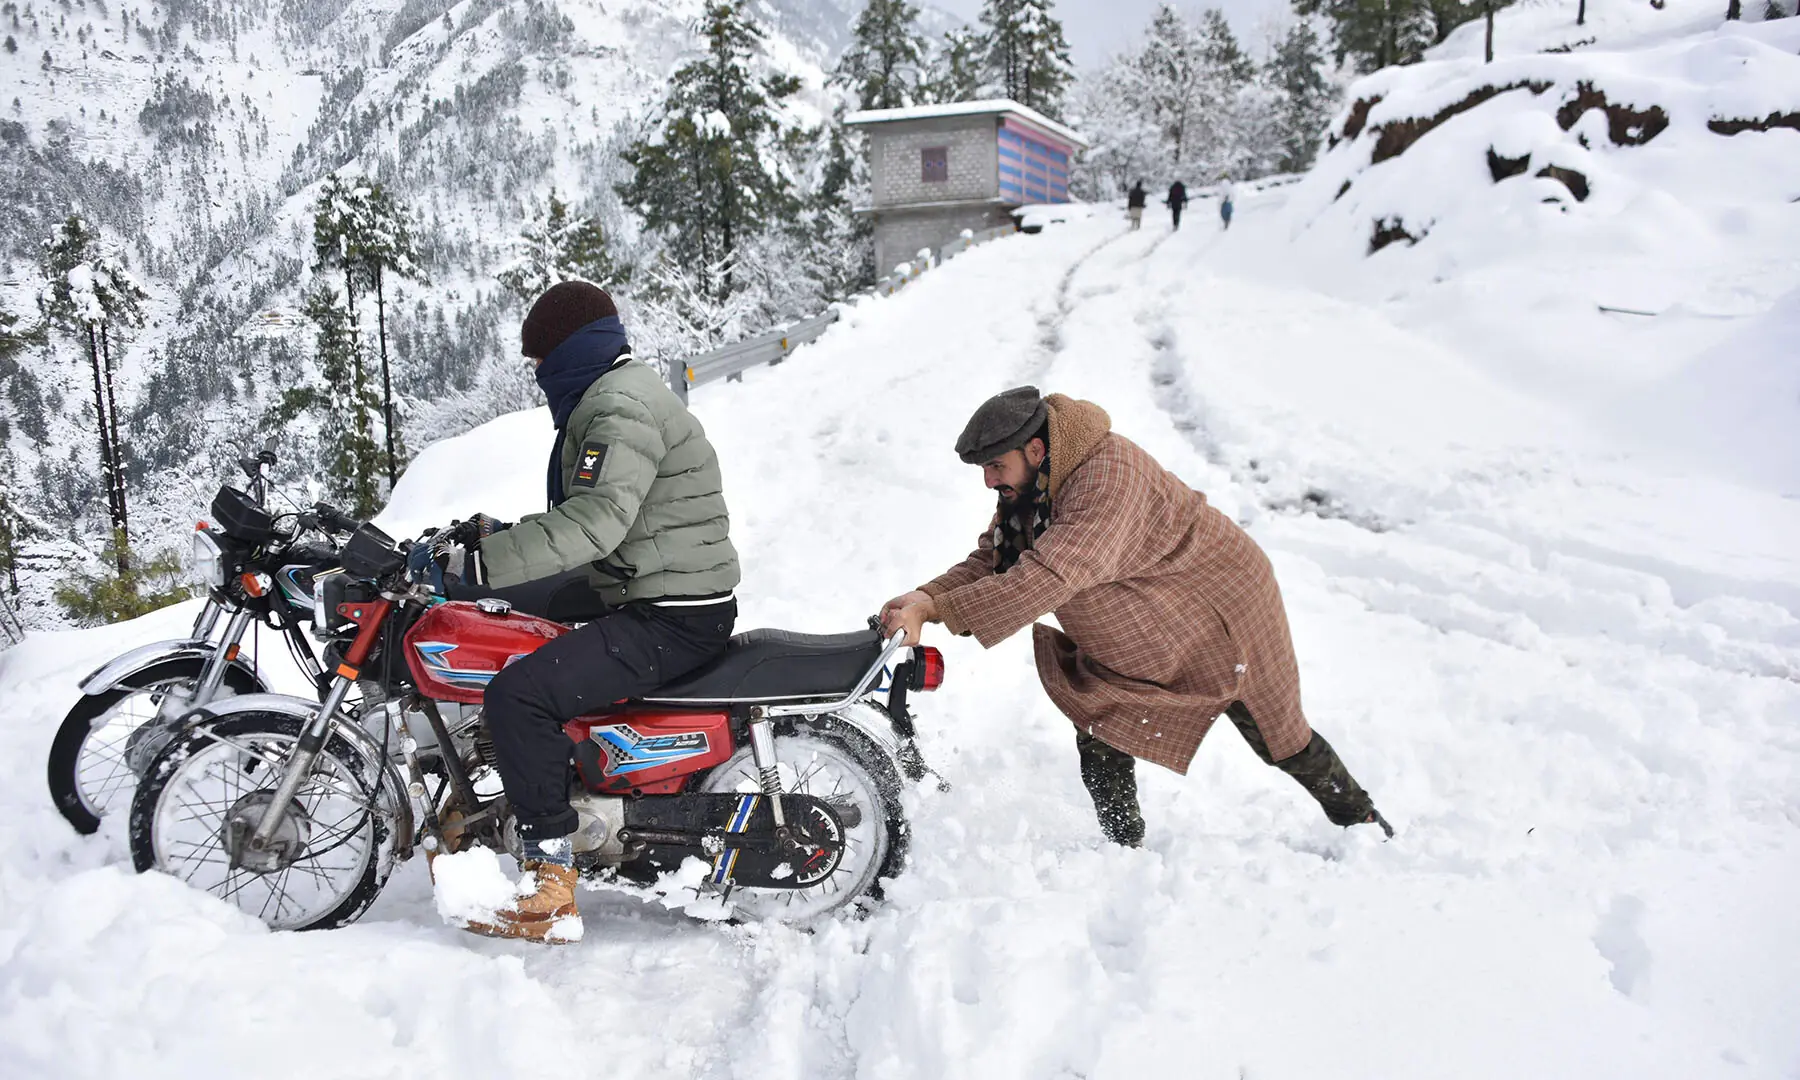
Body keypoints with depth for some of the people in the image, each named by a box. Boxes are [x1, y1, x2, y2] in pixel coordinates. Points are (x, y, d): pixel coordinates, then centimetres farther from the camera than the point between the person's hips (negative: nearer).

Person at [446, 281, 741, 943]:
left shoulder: (620, 407, -16)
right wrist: (494, 537, 15)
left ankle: (554, 895, -18)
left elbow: (594, 522, -31)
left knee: (519, 694, -23)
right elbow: (579, 515, 22)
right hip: (647, 597, 11)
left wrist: (479, 561, -32)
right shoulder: (616, 396, 19)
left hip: (672, 618, -11)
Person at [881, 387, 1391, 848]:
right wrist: (926, 596, -30)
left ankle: (1361, 821, 36)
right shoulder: (1027, 489, -10)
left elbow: (1053, 576, -49)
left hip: (1221, 612, -7)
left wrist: (939, 610, -53)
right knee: (1101, 745, -4)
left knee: (1280, 739, 11)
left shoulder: (1109, 474, -39)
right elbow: (990, 562, -10)